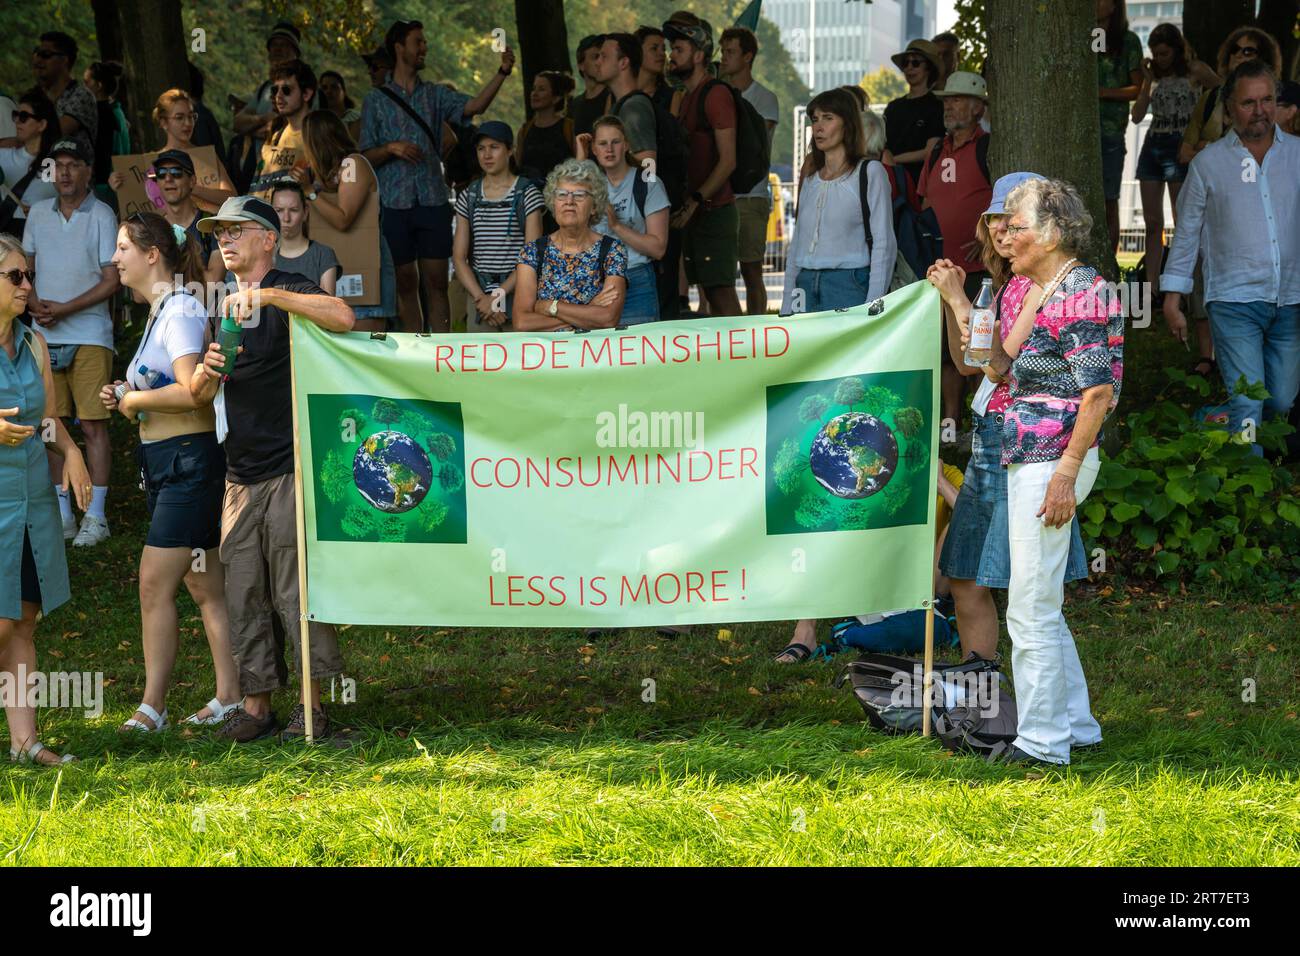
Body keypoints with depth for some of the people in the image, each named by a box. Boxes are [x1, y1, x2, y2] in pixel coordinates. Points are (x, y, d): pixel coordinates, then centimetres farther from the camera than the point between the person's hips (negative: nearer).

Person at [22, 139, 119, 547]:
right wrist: (35, 303, -5)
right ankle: (62, 514, 13)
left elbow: (111, 281, -7)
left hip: (89, 335, -4)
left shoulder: (102, 216, -3)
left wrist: (64, 309, -14)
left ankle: (95, 517, -1)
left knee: (94, 425, -4)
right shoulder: (38, 213, 10)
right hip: (44, 336, 4)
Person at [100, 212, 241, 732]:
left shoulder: (181, 310, -15)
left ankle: (152, 708, -3)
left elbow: (189, 392, -27)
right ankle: (229, 697, 14)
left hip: (189, 459, -10)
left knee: (154, 584, -8)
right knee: (205, 587, 10)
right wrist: (123, 399, 7)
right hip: (164, 461, 10)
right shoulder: (159, 311, 15)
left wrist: (131, 399, -13)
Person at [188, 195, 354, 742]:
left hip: (289, 467, -7)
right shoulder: (224, 308, 18)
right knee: (243, 594, 5)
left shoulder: (289, 293, -3)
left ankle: (311, 705, 2)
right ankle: (256, 703, 11)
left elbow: (342, 318, -26)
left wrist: (268, 294, -30)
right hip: (241, 475, 7)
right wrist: (208, 372, -7)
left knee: (294, 589, -5)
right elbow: (198, 397, 16)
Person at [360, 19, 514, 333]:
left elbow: (474, 106, -8)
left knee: (437, 283, -1)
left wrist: (502, 72, -21)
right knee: (406, 284, 4)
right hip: (395, 203, -1)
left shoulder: (435, 94, 11)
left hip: (433, 201, 1)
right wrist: (391, 148, -14)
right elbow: (366, 156, 6)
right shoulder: (376, 100, 7)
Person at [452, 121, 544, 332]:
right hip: (478, 293, 3)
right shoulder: (468, 197, 11)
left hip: (518, 294, -3)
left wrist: (498, 296, -12)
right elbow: (459, 257, 7)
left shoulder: (528, 194, 1)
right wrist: (480, 297, -8)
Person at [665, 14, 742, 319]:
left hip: (714, 210, -9)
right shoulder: (685, 98, 18)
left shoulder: (716, 94, -11)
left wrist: (695, 201, -24)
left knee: (721, 291, -11)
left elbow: (727, 160, -17)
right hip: (693, 212, 9)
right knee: (710, 292, 10)